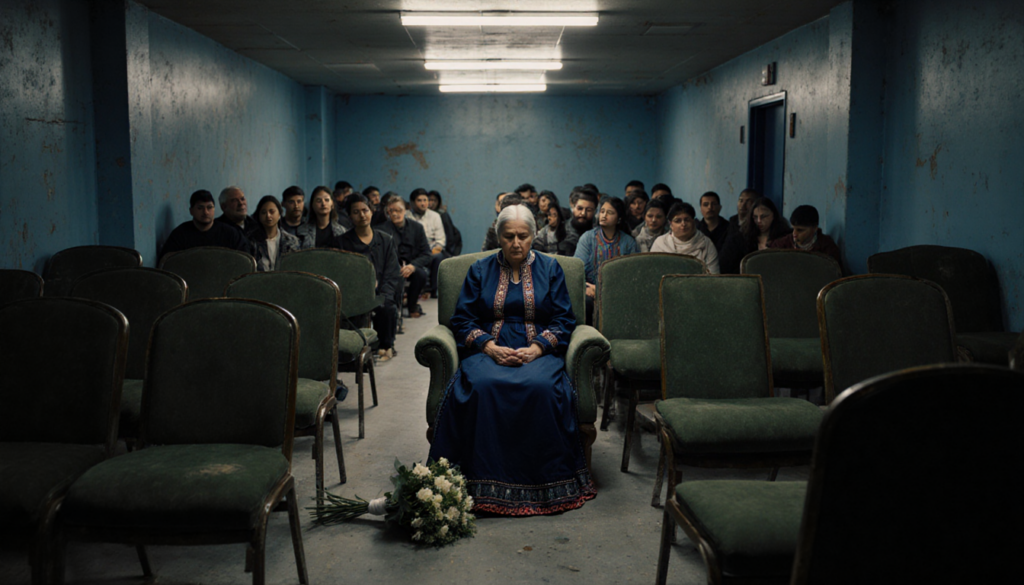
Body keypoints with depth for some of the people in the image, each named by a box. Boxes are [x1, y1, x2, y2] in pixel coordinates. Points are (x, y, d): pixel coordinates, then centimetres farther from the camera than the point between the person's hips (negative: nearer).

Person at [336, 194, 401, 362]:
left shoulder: (385, 240, 13)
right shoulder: (340, 243, 9)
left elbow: (391, 275, 6)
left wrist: (381, 298, -13)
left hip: (379, 294, 1)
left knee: (388, 308, -31)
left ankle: (386, 346, -8)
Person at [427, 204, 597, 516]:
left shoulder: (550, 268, 13)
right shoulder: (480, 270, 14)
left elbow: (564, 321, 7)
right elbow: (462, 319, 8)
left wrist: (536, 349, -11)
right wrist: (489, 347, -10)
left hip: (538, 352, 0)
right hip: (489, 350, 1)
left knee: (541, 387, -36)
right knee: (481, 386, -35)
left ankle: (546, 483, -24)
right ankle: (484, 483, -29)